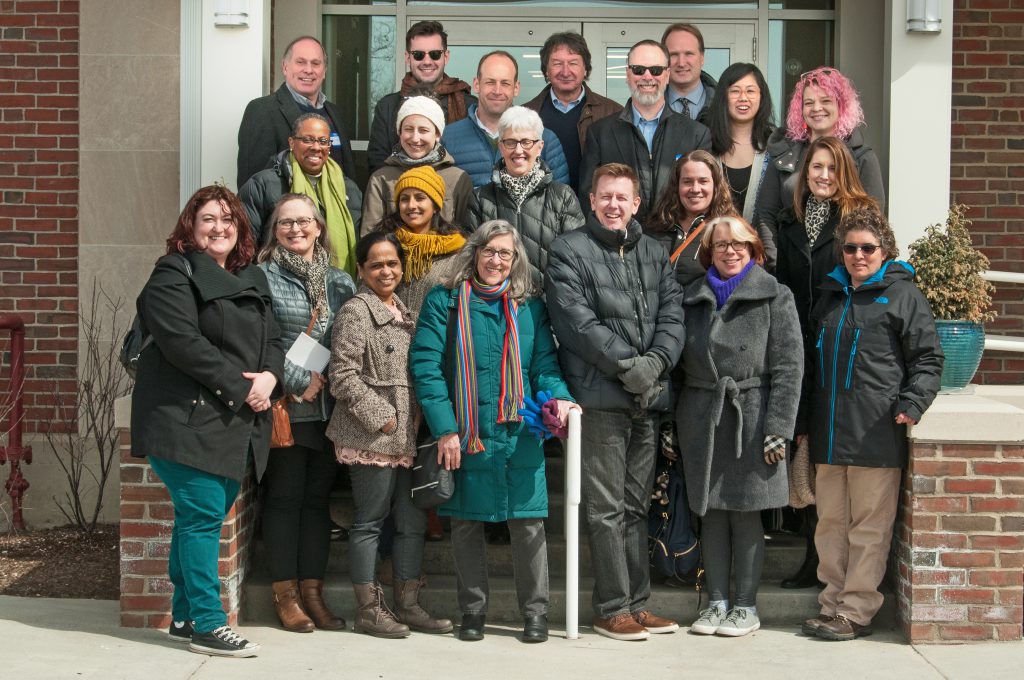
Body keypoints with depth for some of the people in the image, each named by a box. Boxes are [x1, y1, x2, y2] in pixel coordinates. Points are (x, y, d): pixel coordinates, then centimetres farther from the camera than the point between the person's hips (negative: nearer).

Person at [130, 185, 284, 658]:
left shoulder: (252, 280, 19)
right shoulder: (174, 274, -5)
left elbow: (271, 339, 16)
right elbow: (182, 341, -17)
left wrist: (269, 377, -7)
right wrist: (239, 387, -18)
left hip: (238, 423, 8)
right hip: (188, 419, -7)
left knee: (202, 517, 13)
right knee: (203, 516, -8)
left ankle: (185, 616, 21)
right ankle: (206, 624, -3)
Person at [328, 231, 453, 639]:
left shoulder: (406, 314, 17)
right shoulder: (356, 312, -7)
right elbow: (342, 376, -14)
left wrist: (421, 419, 13)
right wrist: (381, 418, -15)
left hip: (406, 437, 8)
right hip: (370, 437, -8)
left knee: (413, 521, 10)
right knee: (370, 521, 0)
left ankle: (407, 604, 18)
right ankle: (368, 608, 8)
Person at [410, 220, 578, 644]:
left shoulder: (530, 306, 10)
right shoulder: (444, 302, 2)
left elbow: (544, 363, 8)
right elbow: (426, 366, -4)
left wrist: (557, 396, -14)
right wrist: (444, 428, -11)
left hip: (519, 434, 1)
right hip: (464, 435, -1)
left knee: (528, 522, -1)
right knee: (467, 523, 7)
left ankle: (535, 611, 12)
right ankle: (473, 610, 20)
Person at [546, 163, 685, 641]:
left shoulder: (654, 254, 17)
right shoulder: (570, 251, 0)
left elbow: (672, 315, 8)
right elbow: (577, 321, -11)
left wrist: (656, 361, -11)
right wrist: (626, 363, -15)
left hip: (648, 396, 5)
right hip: (600, 396, -5)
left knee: (636, 506, 11)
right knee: (607, 507, -3)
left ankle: (637, 603, 17)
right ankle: (612, 608, 4)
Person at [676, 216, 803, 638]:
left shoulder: (774, 297, 0)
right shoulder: (693, 298, 12)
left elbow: (788, 367, -5)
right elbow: (680, 362, 14)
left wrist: (778, 428, -12)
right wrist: (673, 424, 8)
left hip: (750, 418, -4)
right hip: (702, 420, 4)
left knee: (746, 514, 1)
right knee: (711, 514, 7)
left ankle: (746, 606, 11)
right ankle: (717, 602, 16)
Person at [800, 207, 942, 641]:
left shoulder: (902, 294, 0)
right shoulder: (830, 295, 20)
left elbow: (927, 358, -3)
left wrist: (912, 403, -17)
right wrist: (806, 418, 22)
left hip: (876, 435, -6)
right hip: (828, 434, 6)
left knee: (869, 528, -1)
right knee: (831, 524, 10)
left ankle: (856, 612, 3)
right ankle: (833, 603, 18)